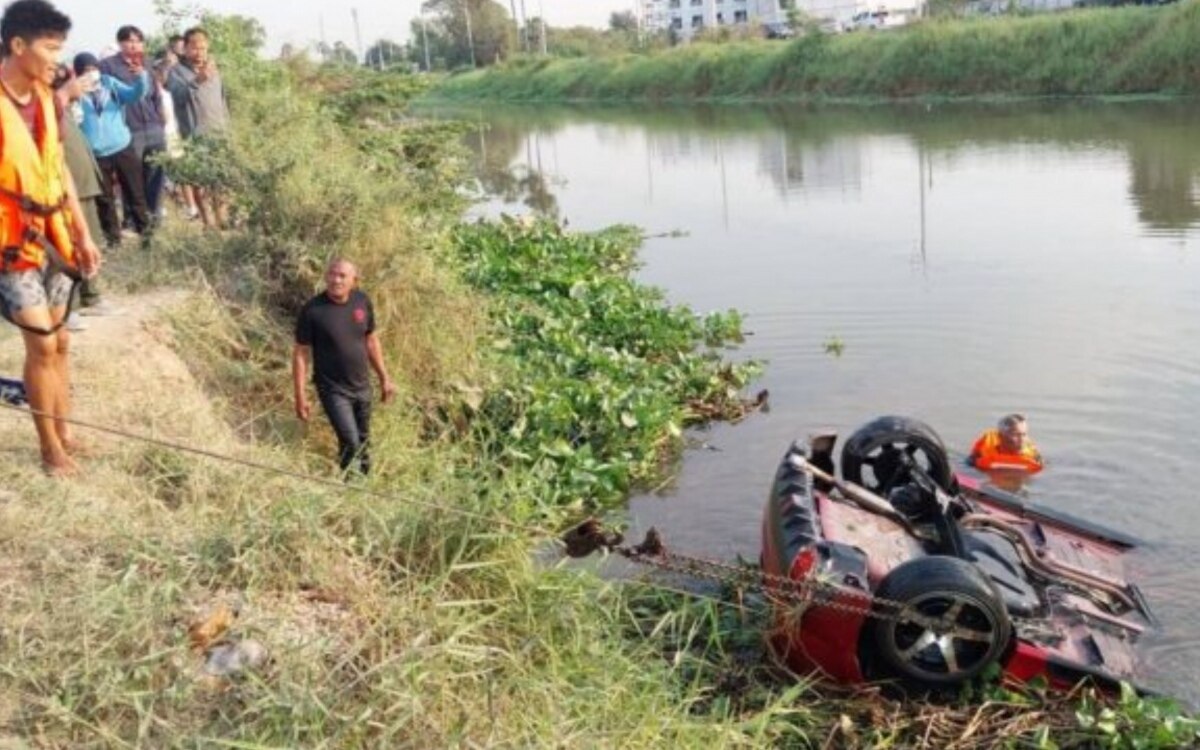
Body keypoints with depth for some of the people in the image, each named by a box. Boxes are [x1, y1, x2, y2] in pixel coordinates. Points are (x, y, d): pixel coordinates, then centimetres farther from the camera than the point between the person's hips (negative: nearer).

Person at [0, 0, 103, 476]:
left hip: (51, 239, 7)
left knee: (59, 340, 13)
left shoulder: (45, 98, 5)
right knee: (41, 344, -3)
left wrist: (82, 234, 14)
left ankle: (64, 434, 26)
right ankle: (49, 448, 11)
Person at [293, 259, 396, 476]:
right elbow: (301, 353, -12)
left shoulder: (362, 302, -6)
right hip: (333, 390, -5)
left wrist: (384, 378, 11)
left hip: (362, 386, 5)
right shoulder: (313, 310, -19)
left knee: (363, 442, 18)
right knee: (350, 444, -8)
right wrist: (300, 396, -13)